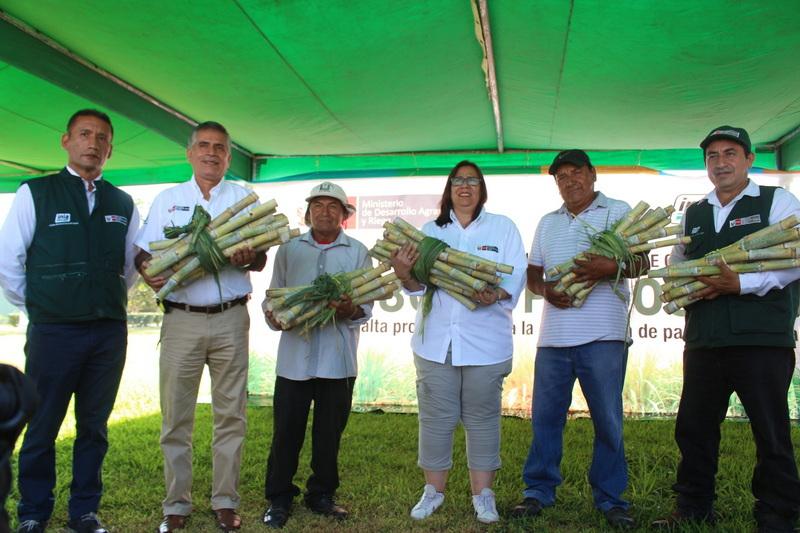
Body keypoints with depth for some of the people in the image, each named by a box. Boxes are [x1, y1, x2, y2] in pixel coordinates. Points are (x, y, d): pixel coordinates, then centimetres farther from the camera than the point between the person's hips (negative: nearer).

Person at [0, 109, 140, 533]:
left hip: (110, 332, 3)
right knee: (41, 428, 7)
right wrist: (36, 308, 3)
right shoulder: (35, 193, -1)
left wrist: (109, 304, 13)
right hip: (52, 331, -3)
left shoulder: (123, 204, 9)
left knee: (94, 427, 12)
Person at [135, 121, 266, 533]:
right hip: (182, 319, 0)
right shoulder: (167, 200, 13)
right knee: (176, 415, 3)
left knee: (230, 414, 4)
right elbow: (143, 251, 7)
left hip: (230, 319, 0)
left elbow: (261, 259, 6)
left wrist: (247, 259, -17)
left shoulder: (243, 198, 11)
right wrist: (148, 271, -15)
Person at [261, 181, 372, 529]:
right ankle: (278, 498, 18)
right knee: (286, 431, 3)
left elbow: (366, 306, 1)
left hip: (338, 359, 0)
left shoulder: (358, 252, 7)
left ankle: (321, 494, 27)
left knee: (329, 432, 10)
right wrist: (274, 316, -12)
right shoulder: (289, 249, 10)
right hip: (295, 356, 0)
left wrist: (351, 310, -21)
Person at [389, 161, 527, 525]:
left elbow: (516, 275, -3)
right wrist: (405, 275, -18)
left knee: (482, 417, 6)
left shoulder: (503, 227, 6)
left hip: (485, 341, -1)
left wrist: (497, 295, -24)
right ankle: (433, 490, 21)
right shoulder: (430, 230, 12)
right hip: (436, 339, 2)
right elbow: (421, 284, 4)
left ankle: (482, 494, 19)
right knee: (435, 417, 6)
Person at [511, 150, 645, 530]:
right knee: (545, 417, 6)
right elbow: (533, 273, 19)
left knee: (608, 421, 4)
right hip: (553, 336, 4)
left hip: (603, 335, -3)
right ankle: (539, 491, 18)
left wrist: (611, 267, -20)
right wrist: (545, 290, -3)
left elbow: (643, 262, 1)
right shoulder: (547, 223, 19)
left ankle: (610, 498, 18)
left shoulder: (618, 212, 6)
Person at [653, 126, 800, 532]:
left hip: (762, 338, -5)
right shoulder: (693, 214, 17)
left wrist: (740, 283, -19)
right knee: (693, 427, 10)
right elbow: (675, 268, 21)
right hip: (704, 341, 5)